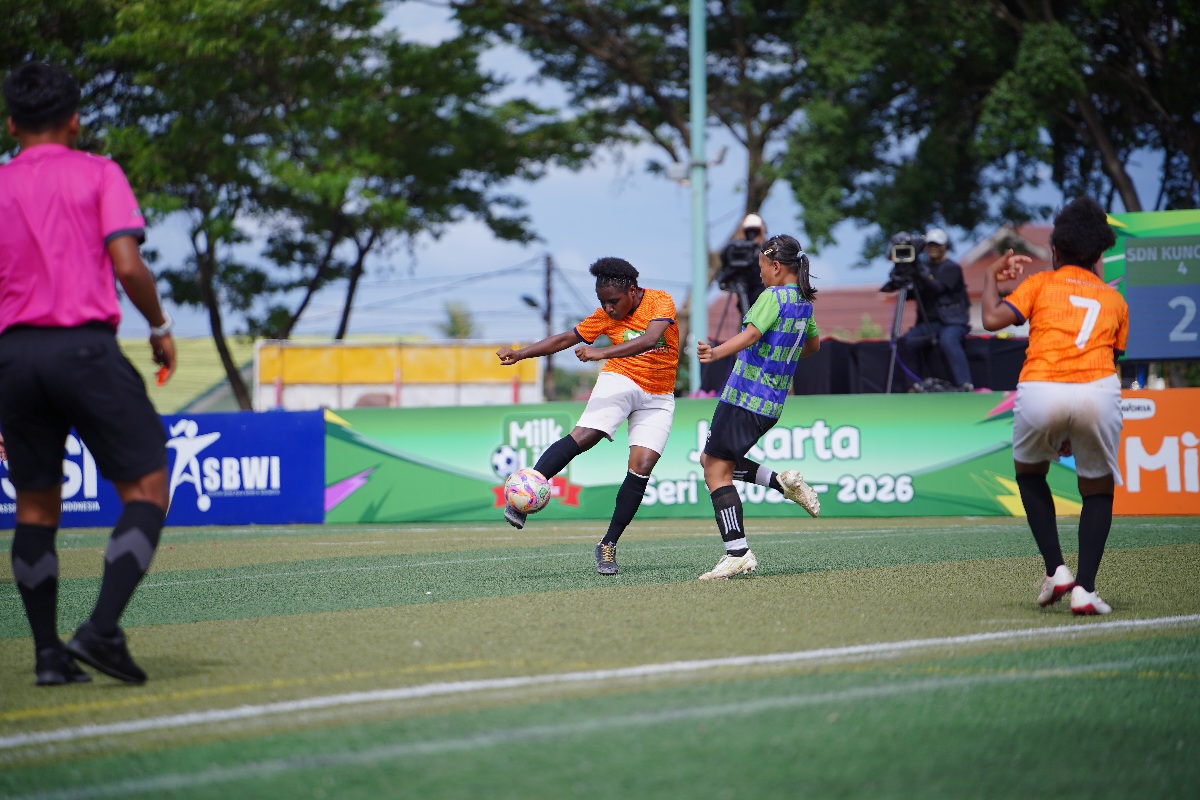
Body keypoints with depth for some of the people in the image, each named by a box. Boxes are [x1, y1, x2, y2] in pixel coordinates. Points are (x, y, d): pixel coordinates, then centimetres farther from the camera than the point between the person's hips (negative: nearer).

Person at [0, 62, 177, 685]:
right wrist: (160, 327, 8)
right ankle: (102, 628, -15)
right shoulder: (98, 174, 3)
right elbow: (126, 265, -9)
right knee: (145, 490, 1)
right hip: (86, 347, -4)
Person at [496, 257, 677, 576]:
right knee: (583, 436, -25)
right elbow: (567, 338, 6)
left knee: (642, 466, -14)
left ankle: (608, 546, -4)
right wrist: (520, 354, -5)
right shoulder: (606, 316, -1)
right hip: (620, 381, 1)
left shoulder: (660, 301, -12)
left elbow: (650, 339, -30)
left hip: (658, 397, -1)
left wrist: (602, 353, -39)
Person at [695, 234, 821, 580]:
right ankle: (784, 482, 7)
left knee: (716, 471, -6)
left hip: (744, 397, -9)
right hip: (772, 404, 9)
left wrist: (717, 352, -44)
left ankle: (738, 553, -14)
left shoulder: (773, 297, -12)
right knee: (712, 459, 21)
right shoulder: (804, 302, 13)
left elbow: (751, 334, -29)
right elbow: (814, 344, 30)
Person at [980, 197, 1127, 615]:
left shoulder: (1040, 283, 18)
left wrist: (991, 276, 22)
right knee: (1098, 489, 20)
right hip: (1098, 390, 1)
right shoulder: (1114, 300, 26)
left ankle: (1056, 570, 13)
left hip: (1039, 391, -1)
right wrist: (1076, 431, 30)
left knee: (1029, 472, 27)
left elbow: (993, 319, 3)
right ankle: (1084, 588, 2)